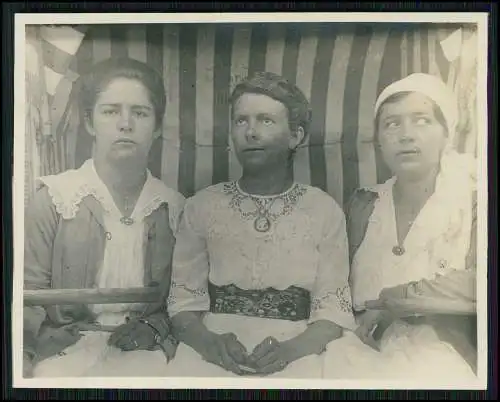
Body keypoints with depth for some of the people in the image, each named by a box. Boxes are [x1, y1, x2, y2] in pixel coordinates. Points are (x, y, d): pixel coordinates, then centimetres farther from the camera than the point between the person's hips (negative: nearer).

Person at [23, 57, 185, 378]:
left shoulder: (174, 206, 3)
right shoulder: (54, 199, -3)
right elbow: (28, 293, 0)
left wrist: (154, 327, -5)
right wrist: (46, 335, -17)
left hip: (143, 350, 1)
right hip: (68, 349, -1)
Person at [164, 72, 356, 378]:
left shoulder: (325, 210, 4)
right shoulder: (202, 205, 6)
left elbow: (333, 309, 0)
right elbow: (184, 301, 4)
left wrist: (288, 349, -17)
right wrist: (209, 342, -15)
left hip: (294, 350, 0)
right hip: (214, 349, 0)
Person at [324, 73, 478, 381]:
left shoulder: (470, 198, -3)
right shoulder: (364, 204, 9)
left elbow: (473, 285, -18)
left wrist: (388, 299, -10)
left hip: (441, 356, -1)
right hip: (368, 350, 1)